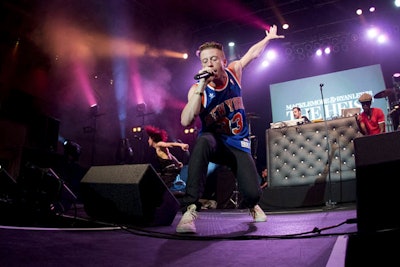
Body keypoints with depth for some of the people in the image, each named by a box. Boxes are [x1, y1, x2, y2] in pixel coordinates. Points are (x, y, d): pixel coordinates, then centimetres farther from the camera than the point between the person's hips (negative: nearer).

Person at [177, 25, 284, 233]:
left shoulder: (233, 72, -6)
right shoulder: (197, 89, -15)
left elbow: (253, 53, 14)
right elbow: (186, 122, -32)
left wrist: (269, 37, 25)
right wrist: (201, 87, -36)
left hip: (238, 143, 2)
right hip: (214, 140, -2)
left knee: (253, 192, -14)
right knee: (202, 142, -41)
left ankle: (252, 206, 28)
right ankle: (190, 208, -37)